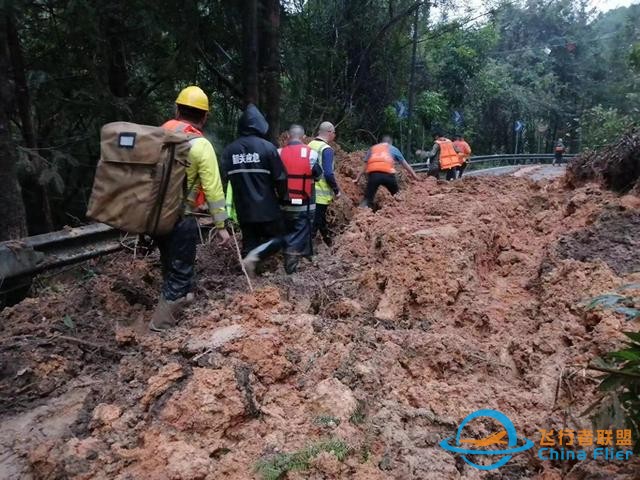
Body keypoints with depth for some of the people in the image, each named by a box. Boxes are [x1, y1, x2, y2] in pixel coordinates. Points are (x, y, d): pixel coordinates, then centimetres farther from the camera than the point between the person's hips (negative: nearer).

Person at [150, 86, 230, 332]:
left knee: (170, 263, 26)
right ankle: (162, 323, 10)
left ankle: (179, 296, 46)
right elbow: (213, 189, -14)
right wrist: (221, 225, -7)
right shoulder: (200, 145, -12)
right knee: (180, 271, 6)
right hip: (179, 217, -7)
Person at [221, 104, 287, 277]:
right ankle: (253, 257, -12)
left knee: (249, 240, 16)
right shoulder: (267, 147, -10)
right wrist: (281, 197, 10)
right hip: (266, 207, -4)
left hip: (243, 208, 4)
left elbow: (225, 177, 7)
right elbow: (280, 178, -8)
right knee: (277, 238, 10)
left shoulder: (229, 150, 1)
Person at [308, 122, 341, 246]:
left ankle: (328, 240, 39)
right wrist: (336, 190, -11)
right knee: (315, 222, -2)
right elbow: (328, 174, -22)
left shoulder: (310, 145, 8)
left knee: (320, 218, 22)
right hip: (321, 193, -9)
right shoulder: (327, 149, -17)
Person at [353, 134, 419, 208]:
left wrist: (357, 178, 36)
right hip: (387, 174, -1)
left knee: (368, 199, 2)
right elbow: (406, 165, 32)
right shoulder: (393, 149, 29)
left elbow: (365, 166, 30)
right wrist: (415, 177, 40)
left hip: (372, 174, 1)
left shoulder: (372, 148, 32)